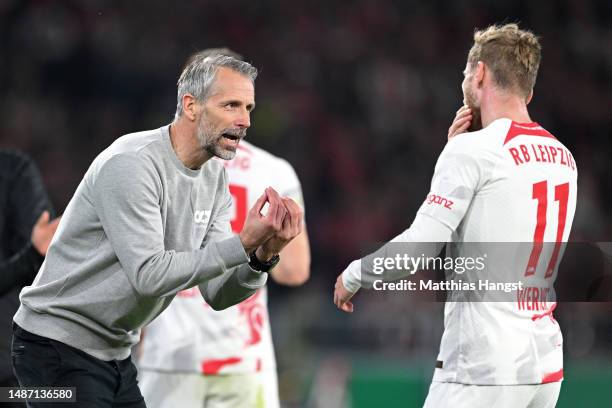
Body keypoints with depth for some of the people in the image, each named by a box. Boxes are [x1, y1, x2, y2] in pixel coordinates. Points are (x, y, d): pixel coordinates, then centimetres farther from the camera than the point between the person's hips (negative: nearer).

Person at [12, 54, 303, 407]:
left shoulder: (215, 179, 5)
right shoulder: (132, 164, -19)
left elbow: (218, 294, 1)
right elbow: (149, 275, -27)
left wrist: (264, 257, -18)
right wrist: (244, 244, -29)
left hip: (115, 352, 8)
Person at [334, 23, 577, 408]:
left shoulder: (472, 150, -10)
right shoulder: (564, 157, 12)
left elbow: (417, 248, -13)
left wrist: (353, 276, 4)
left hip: (483, 369, -7)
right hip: (546, 364, 7)